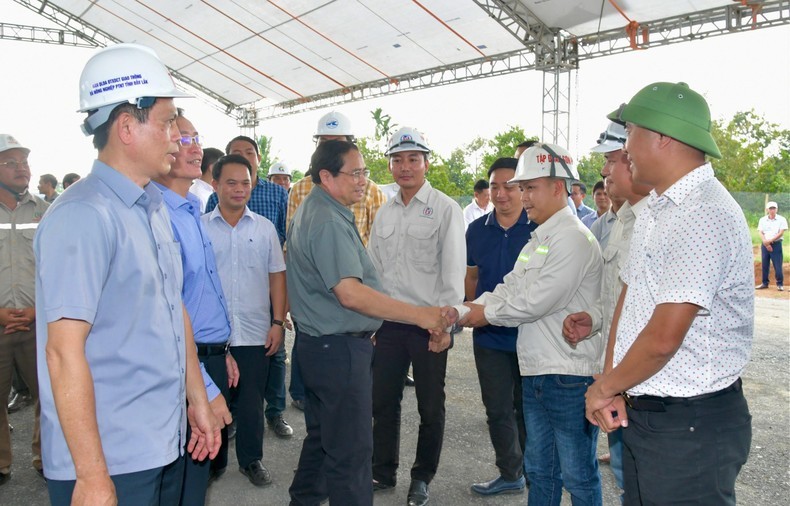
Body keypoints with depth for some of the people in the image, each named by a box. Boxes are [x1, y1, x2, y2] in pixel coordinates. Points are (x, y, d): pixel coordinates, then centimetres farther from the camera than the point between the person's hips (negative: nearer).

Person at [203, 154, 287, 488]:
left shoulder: (264, 228, 4)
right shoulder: (200, 227, 1)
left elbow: (276, 276, 5)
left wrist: (278, 322, 0)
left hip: (255, 332, 1)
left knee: (252, 401, 9)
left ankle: (251, 459, 27)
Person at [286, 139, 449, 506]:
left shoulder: (311, 212, 12)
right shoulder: (329, 222, -21)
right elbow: (350, 293, -29)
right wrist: (419, 315, -27)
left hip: (318, 343, 11)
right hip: (339, 349, -11)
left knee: (322, 436, 23)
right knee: (352, 450, -1)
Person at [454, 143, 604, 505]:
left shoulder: (573, 238, -16)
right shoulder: (538, 240, 15)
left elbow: (536, 301, -21)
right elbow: (509, 289, 8)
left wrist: (486, 314, -9)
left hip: (570, 376, -9)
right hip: (535, 372, 9)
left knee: (578, 475, 7)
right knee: (539, 470, 20)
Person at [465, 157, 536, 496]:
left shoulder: (540, 228, -10)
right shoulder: (477, 229, 4)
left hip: (530, 337, -4)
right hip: (489, 336, 4)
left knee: (527, 411, 10)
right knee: (497, 410, 14)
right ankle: (509, 475, 33)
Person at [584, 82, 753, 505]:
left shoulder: (703, 216, -21)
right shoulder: (654, 209, 10)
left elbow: (663, 339, -24)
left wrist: (605, 387, -8)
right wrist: (610, 385, -1)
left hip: (689, 426, -8)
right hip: (640, 413, 8)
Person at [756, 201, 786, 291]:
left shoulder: (781, 219, 0)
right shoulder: (762, 220, 8)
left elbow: (781, 233, -8)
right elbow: (761, 233, 1)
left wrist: (770, 241, -17)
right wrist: (766, 243, -13)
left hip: (776, 244, -3)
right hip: (765, 245, 3)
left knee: (778, 265, -5)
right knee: (765, 265, 7)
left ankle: (780, 284, 3)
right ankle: (764, 283, 16)